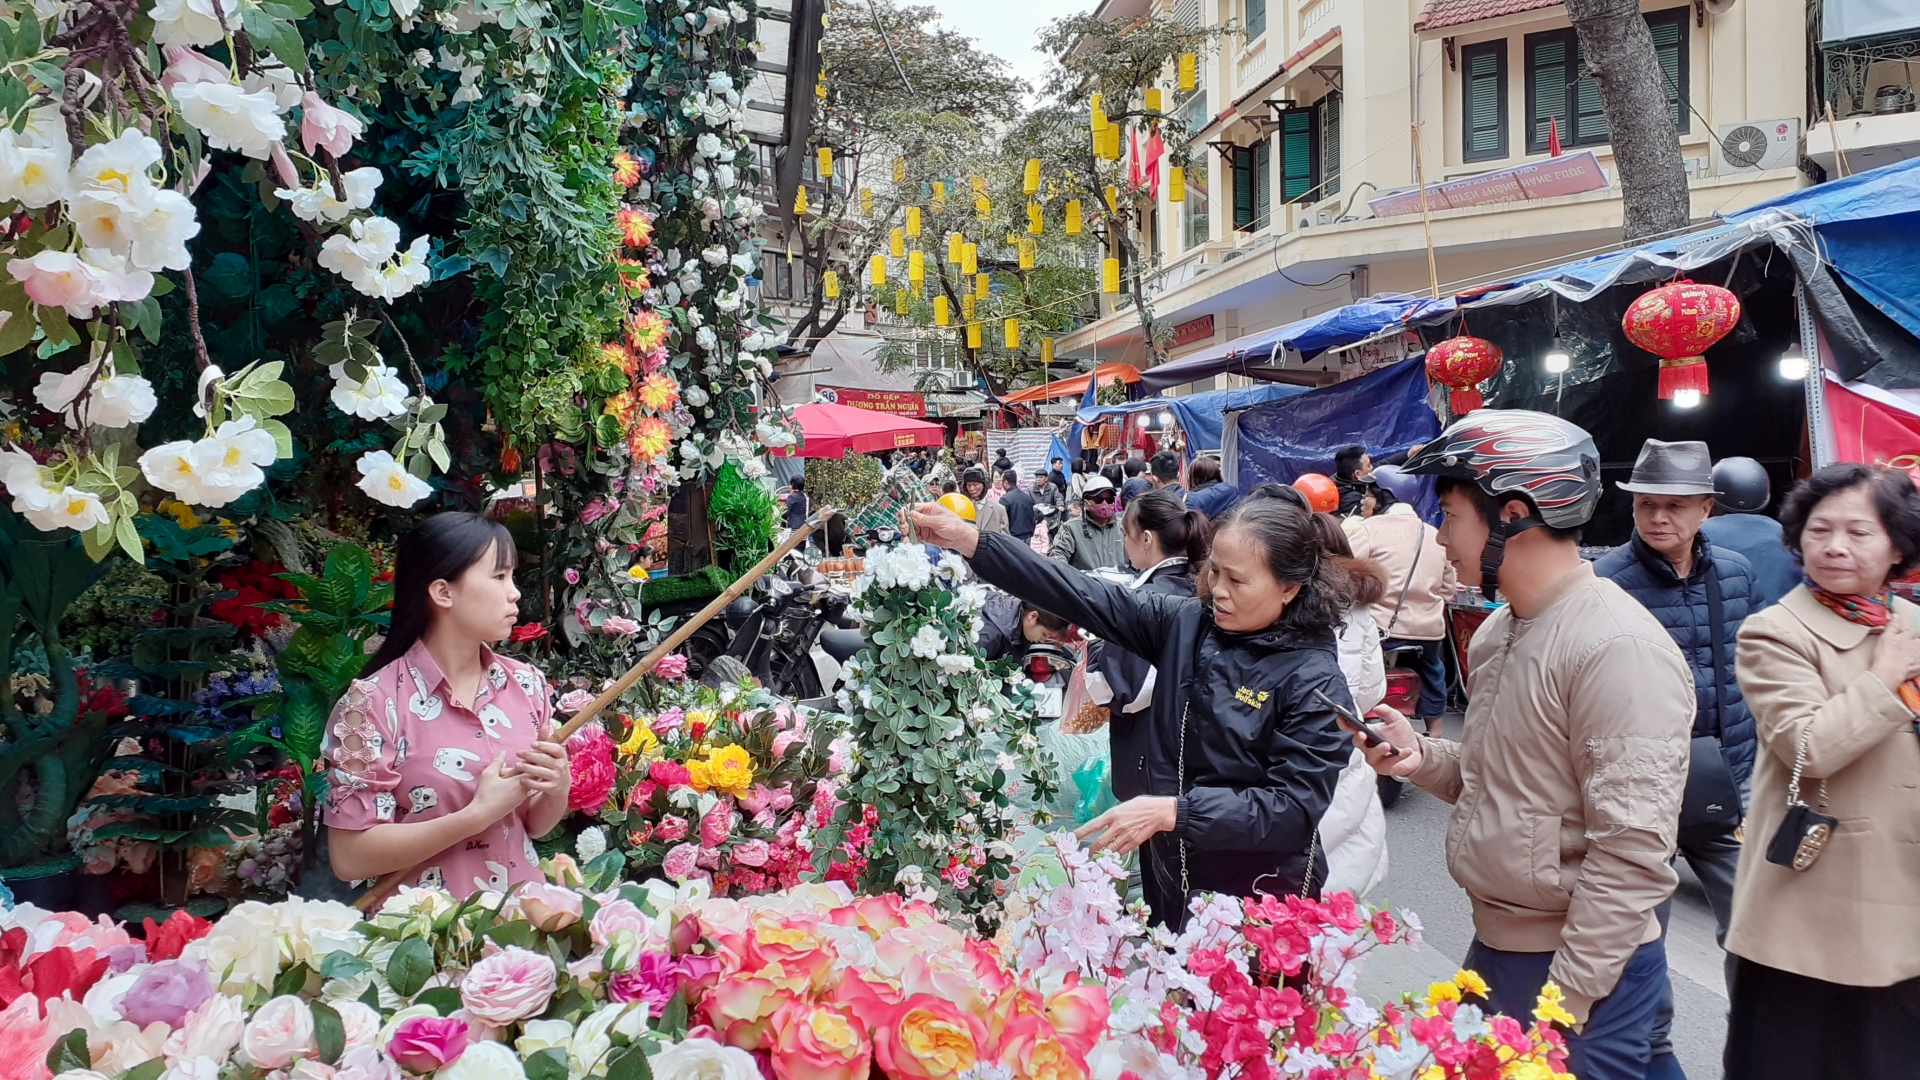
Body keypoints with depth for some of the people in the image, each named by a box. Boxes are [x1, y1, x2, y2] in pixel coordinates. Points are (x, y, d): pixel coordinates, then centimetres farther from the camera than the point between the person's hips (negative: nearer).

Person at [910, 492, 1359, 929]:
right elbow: (1082, 596, -9)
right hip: (1172, 881, 5)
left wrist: (1171, 811, -30)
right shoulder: (1186, 624, -4)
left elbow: (1295, 807, -23)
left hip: (1258, 900, -5)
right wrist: (969, 541, -16)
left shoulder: (1314, 680, -17)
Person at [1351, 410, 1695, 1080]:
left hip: (1577, 970, -8)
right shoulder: (1497, 631, 7)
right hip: (1490, 948, 8)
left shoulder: (1617, 647, -21)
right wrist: (1423, 758, -2)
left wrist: (1563, 1002, -20)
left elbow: (1633, 853, -23)